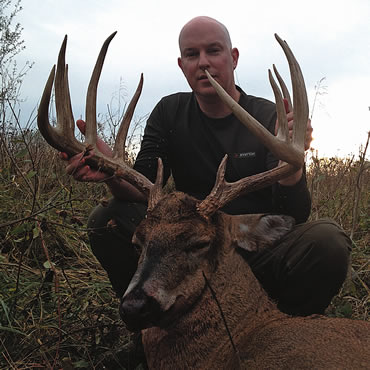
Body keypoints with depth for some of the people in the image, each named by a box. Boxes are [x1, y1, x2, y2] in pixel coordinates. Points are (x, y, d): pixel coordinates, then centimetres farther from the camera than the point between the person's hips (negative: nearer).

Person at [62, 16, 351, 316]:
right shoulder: (169, 114, 3)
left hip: (260, 252, -1)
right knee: (106, 219, -18)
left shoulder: (270, 118, -6)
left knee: (328, 241, -30)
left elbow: (294, 215, -15)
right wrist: (113, 174, -29)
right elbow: (144, 192, -5)